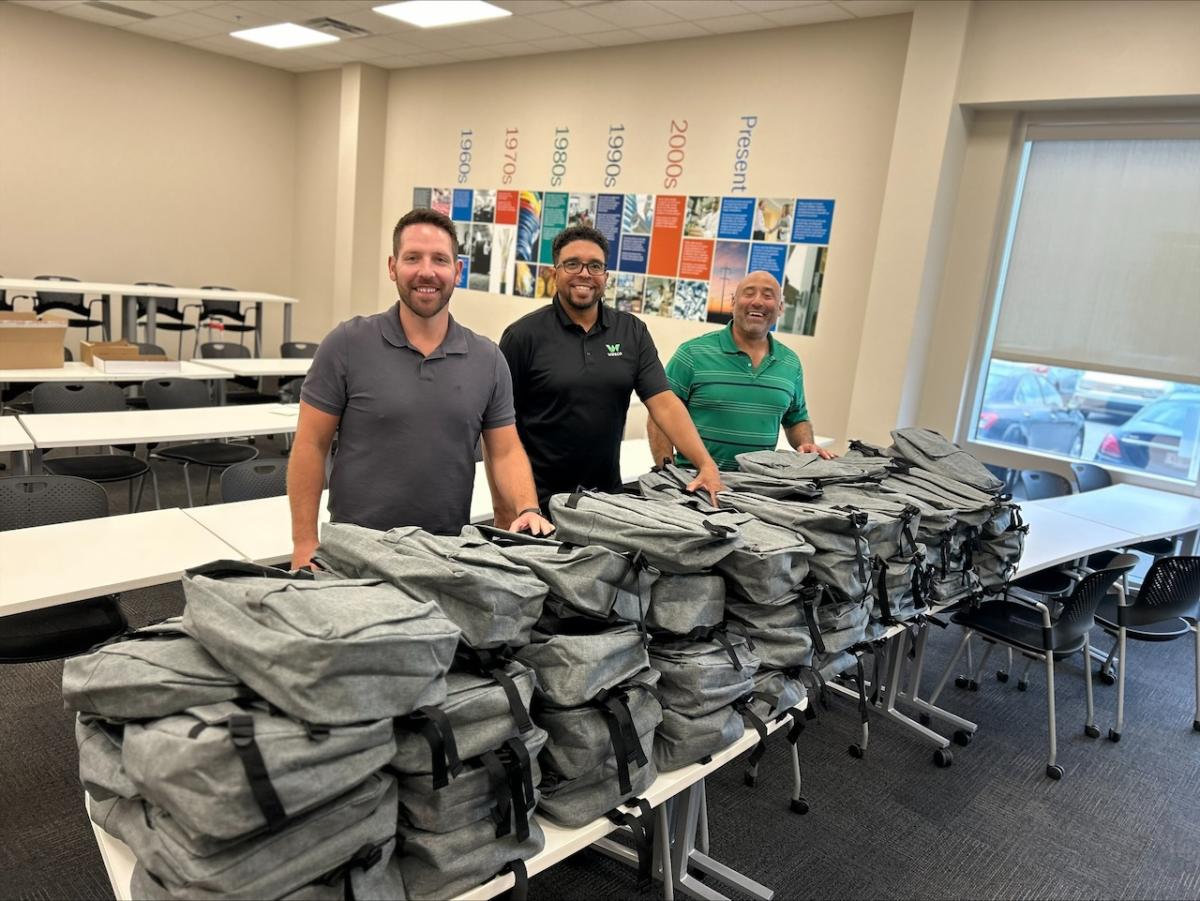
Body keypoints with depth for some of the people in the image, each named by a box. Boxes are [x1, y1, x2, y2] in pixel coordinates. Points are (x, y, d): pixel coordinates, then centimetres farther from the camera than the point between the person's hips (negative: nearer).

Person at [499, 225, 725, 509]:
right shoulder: (523, 335, -7)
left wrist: (707, 465, -16)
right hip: (538, 500, -3)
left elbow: (664, 403, -3)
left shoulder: (632, 332, 3)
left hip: (608, 494, 3)